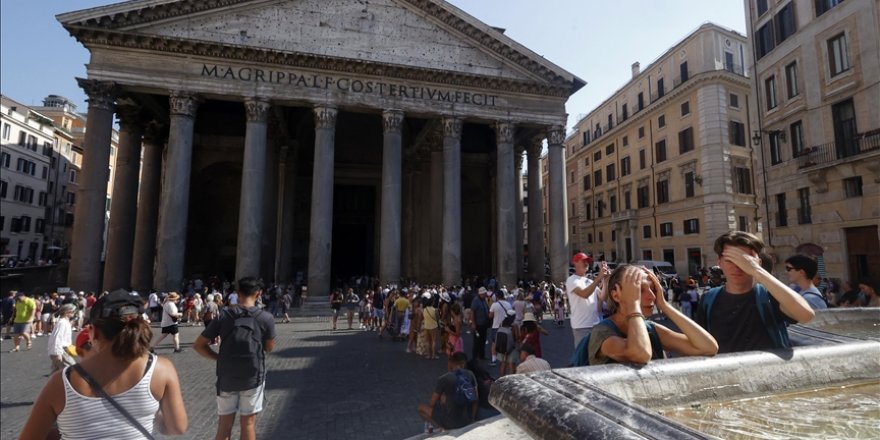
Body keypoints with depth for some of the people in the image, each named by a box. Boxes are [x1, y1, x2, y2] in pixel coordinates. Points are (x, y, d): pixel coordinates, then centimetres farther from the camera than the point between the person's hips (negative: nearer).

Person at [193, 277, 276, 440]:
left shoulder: (224, 315, -4)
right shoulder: (266, 318, -10)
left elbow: (198, 345, 0)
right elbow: (269, 348, 3)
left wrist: (219, 358, 6)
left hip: (226, 377, 2)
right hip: (252, 377, -2)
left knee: (224, 423, 15)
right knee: (248, 422, 11)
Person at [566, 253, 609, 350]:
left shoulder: (590, 281, 16)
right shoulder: (572, 280, -8)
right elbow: (584, 294, -25)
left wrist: (606, 279, -2)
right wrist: (599, 277, -26)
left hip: (595, 324, 7)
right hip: (581, 326, -7)